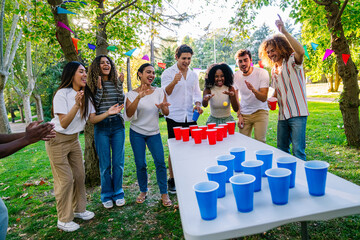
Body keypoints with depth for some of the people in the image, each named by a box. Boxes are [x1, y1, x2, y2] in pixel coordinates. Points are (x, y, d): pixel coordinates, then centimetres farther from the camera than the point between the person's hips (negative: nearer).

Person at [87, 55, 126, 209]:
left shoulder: (116, 83, 9)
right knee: (105, 164, 5)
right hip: (101, 127, -2)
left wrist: (120, 85, -5)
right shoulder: (93, 84, 1)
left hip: (117, 125, 2)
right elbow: (93, 107, -6)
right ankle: (107, 195, 23)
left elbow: (122, 103, 0)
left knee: (118, 162, 7)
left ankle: (118, 193, 24)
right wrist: (99, 89, -12)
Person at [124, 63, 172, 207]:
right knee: (140, 164, 2)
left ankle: (164, 194, 7)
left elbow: (166, 113, -2)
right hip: (137, 133, -1)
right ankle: (143, 191, 24)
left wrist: (162, 106, -27)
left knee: (160, 162, -8)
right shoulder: (132, 94, -4)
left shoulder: (159, 92, 0)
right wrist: (138, 97, -29)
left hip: (154, 133, 1)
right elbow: (128, 115, -16)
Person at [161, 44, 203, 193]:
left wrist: (197, 104, -3)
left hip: (190, 117, 4)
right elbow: (164, 93, -12)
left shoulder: (193, 75, 14)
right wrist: (174, 82, -31)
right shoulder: (168, 73, -1)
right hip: (174, 118, -4)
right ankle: (172, 180, 18)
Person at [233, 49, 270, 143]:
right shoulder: (235, 76, -3)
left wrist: (253, 89, -36)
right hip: (244, 113, 3)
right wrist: (239, 116, -1)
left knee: (260, 141, -10)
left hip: (260, 112, -2)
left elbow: (264, 98, -17)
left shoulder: (262, 73, -13)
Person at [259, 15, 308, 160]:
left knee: (298, 151, -8)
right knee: (282, 150, 14)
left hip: (297, 113, -7)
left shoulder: (292, 61, -4)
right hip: (282, 115, 7)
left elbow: (301, 51, -29)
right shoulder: (274, 70, 17)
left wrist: (284, 31, -31)